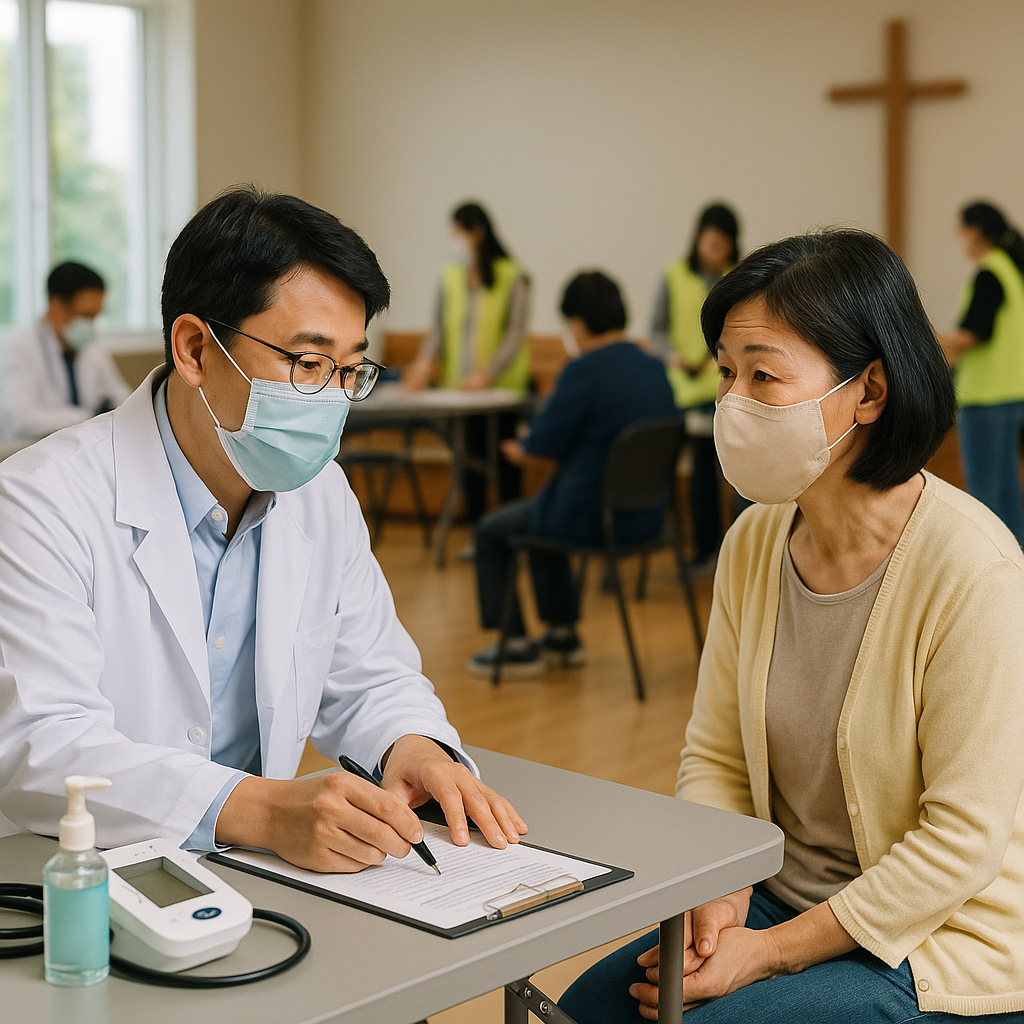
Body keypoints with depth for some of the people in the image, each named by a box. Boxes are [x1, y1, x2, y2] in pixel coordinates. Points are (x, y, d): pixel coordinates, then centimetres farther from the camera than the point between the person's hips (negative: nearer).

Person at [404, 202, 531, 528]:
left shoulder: (512, 277, -8)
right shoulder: (450, 275, 3)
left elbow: (516, 334, -12)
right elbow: (439, 325, 1)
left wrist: (487, 373, -24)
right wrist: (426, 360, -18)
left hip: (503, 384, -3)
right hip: (461, 385, 3)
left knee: (504, 458, 4)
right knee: (471, 456, 5)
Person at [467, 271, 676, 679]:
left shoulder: (585, 371, -22)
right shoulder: (654, 368, 3)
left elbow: (545, 443, -17)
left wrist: (522, 449, 5)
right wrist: (537, 449, 12)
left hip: (592, 517, -8)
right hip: (646, 515, 8)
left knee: (491, 531, 16)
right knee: (541, 514, 34)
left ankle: (516, 646, 20)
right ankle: (562, 635, 40)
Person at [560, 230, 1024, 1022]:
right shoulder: (754, 540, -2)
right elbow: (716, 757, 6)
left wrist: (773, 951, -17)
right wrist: (717, 898, -12)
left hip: (939, 949, -6)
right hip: (785, 900, 6)